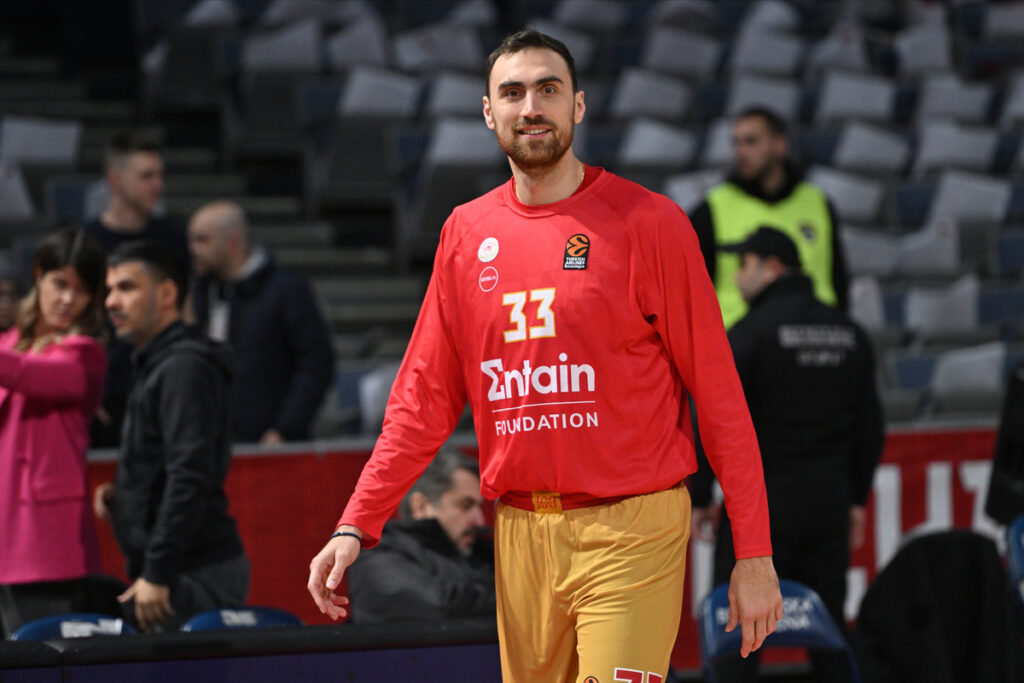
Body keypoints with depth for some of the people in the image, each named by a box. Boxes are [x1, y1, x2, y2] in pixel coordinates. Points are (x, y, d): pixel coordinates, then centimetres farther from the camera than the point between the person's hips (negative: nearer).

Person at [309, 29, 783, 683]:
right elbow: (426, 397, 13)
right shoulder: (466, 232, 11)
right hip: (518, 534, 4)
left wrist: (755, 555, -7)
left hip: (630, 531, -4)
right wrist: (355, 526, 3)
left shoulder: (651, 222, -3)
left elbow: (718, 394, -3)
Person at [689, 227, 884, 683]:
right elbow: (869, 424, 13)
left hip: (763, 500, -6)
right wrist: (856, 499, 19)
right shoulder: (849, 333, 10)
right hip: (830, 502, 6)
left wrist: (700, 497, -6)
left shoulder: (751, 332, -9)